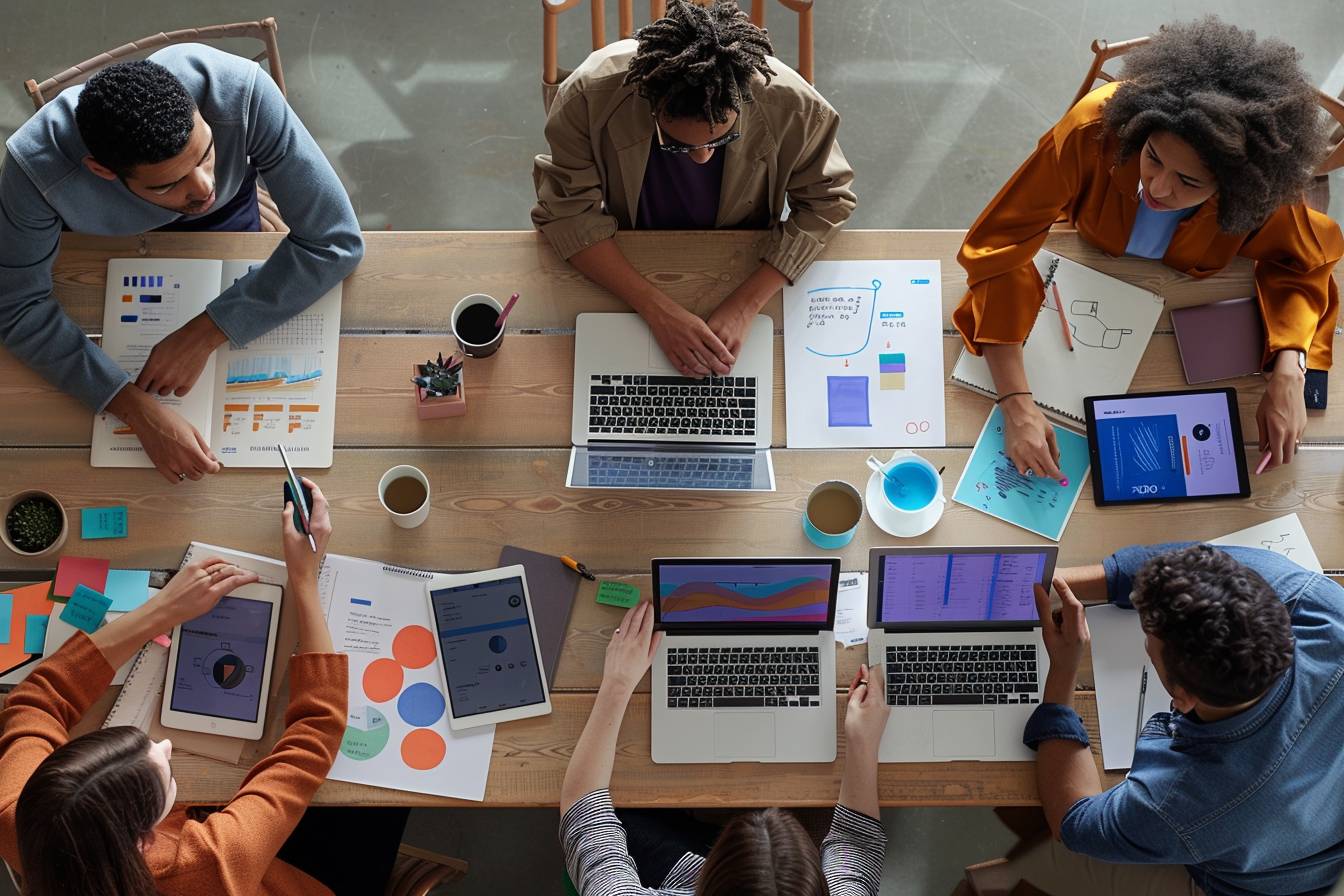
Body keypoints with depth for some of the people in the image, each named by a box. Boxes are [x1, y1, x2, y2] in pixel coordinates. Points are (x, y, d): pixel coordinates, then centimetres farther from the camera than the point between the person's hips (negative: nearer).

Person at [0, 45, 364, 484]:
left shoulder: (241, 91, -45)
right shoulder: (36, 164, -43)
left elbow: (336, 240, -39)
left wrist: (203, 335, -42)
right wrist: (140, 412, -44)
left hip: (224, 218, 0)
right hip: (105, 242, 0)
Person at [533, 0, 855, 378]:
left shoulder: (790, 103, -29)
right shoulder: (589, 95, -31)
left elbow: (826, 201, -16)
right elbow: (568, 211, -22)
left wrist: (744, 306, -27)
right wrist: (657, 310, -33)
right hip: (626, 266, 0)